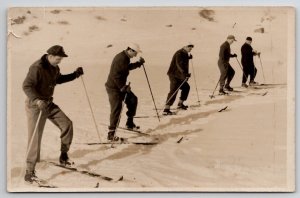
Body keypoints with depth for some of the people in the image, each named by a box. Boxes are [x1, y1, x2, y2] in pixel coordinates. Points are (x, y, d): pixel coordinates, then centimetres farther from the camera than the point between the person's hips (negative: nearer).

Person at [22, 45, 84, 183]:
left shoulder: (54, 68, 6)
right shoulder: (37, 68, -22)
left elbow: (58, 79, 26)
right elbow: (26, 86, -27)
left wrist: (75, 75, 15)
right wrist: (37, 100, -43)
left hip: (49, 104, 8)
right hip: (35, 106, -8)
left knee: (67, 124, 0)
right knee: (35, 138, -9)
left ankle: (63, 156, 17)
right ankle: (29, 171, -1)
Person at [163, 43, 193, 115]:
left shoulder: (185, 54, 15)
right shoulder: (179, 54, -17)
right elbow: (179, 64, -33)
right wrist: (184, 73, -44)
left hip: (179, 76, 10)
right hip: (174, 75, -10)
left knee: (186, 87, 20)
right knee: (174, 91, -18)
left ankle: (180, 104, 33)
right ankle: (166, 109, -25)